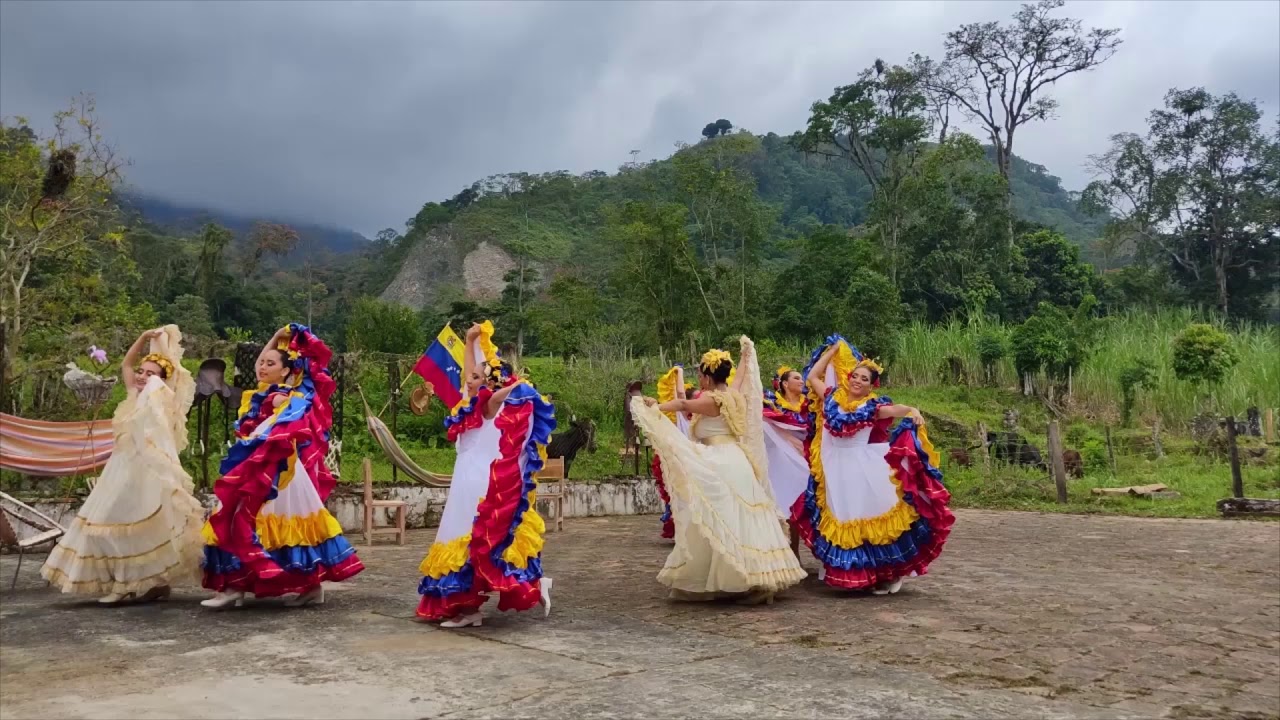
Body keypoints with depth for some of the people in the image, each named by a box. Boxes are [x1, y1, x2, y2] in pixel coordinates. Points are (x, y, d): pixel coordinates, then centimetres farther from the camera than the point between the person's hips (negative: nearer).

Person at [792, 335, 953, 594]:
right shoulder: (833, 399, 8)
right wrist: (832, 351, 18)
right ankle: (851, 574, 15)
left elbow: (898, 410, -19)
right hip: (838, 472, 3)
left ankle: (885, 573, 5)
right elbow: (813, 376, 15)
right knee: (842, 520, 6)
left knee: (872, 519, -4)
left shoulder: (873, 407, -1)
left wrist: (913, 411, -40)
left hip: (866, 471, -3)